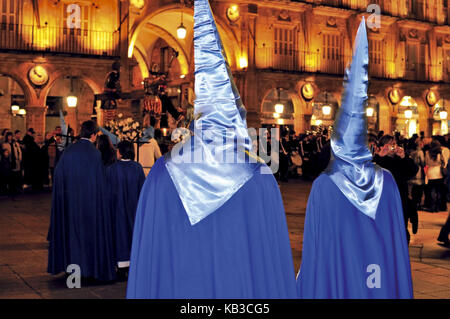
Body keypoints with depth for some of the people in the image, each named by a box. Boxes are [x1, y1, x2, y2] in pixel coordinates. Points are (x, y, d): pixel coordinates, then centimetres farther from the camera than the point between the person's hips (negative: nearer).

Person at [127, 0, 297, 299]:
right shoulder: (260, 178, -12)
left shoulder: (162, 176, -10)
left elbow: (145, 261, -4)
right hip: (248, 291, 0)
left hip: (175, 288, 1)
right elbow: (277, 266, -7)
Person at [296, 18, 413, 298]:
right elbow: (399, 244, -1)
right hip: (383, 285, 2)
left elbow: (313, 251, -9)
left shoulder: (323, 186, -14)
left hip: (335, 282, -2)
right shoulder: (387, 183, -7)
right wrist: (399, 291, 10)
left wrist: (307, 289, 4)